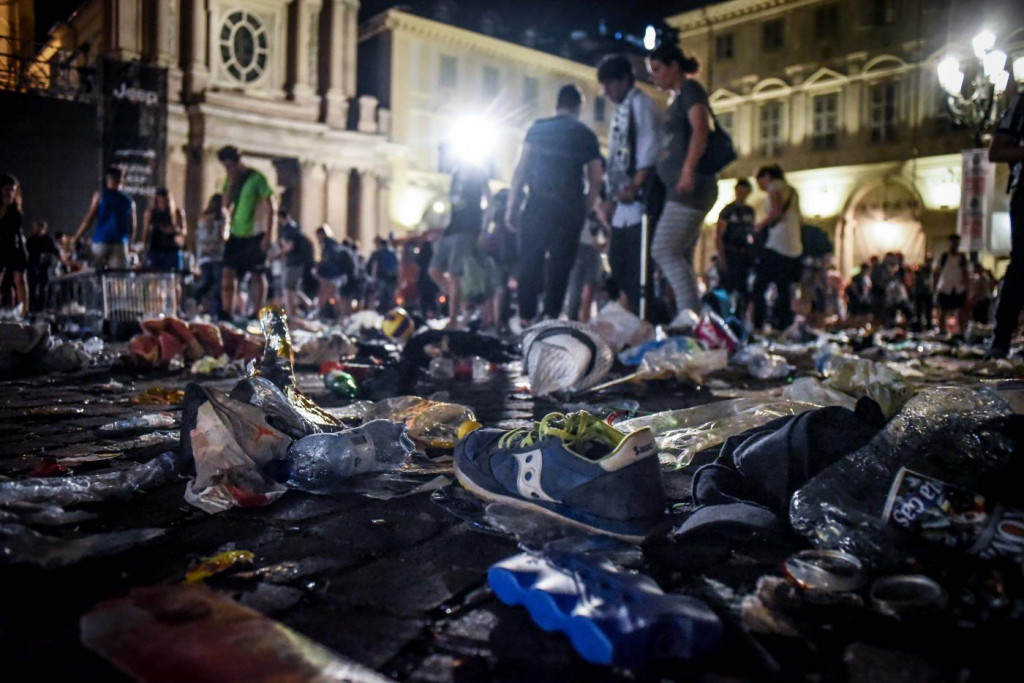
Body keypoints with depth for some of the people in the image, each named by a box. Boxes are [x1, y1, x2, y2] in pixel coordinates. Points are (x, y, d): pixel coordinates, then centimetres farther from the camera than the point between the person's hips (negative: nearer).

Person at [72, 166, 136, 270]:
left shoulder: (100, 196, 4)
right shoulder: (129, 201, 9)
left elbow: (89, 219, 0)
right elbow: (133, 226, 9)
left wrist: (76, 238, 7)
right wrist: (128, 242, 22)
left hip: (101, 241, -1)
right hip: (120, 243, 1)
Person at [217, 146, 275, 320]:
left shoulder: (256, 178, -7)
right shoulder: (231, 179, 11)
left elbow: (270, 206, -9)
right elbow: (226, 204, 6)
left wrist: (269, 234, -13)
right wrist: (230, 184, -7)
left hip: (255, 235, -6)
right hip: (236, 234, 6)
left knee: (257, 275, 1)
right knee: (228, 273, -1)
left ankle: (257, 314, 8)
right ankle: (227, 313, 1)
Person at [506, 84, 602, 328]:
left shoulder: (537, 128, 9)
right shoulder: (587, 136, 11)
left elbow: (521, 168, 1)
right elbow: (595, 180, 7)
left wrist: (512, 205, 1)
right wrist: (585, 210, 16)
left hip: (538, 205, 0)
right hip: (571, 207, 1)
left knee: (530, 264, 4)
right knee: (560, 266, 4)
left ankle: (525, 321, -1)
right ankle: (550, 319, -1)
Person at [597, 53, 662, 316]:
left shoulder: (640, 102, -3)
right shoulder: (622, 109, 24)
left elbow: (649, 150, -14)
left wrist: (633, 187, -20)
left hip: (638, 198, -10)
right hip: (623, 199, 10)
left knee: (636, 265, -11)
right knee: (619, 261, 10)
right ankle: (635, 314, 16)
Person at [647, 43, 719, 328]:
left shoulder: (690, 89, -1)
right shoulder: (676, 98, 26)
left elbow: (700, 130, -17)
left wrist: (688, 169, -30)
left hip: (691, 185, -10)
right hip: (680, 189, 10)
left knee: (664, 250, -18)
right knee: (681, 257, 5)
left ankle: (690, 312, -24)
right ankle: (691, 316, 5)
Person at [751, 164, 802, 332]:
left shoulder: (774, 186, 1)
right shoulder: (791, 190, 24)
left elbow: (776, 212, -15)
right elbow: (800, 220, 20)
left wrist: (760, 226, -3)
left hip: (777, 244, -9)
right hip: (794, 247, 9)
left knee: (758, 288, -9)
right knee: (784, 289, 8)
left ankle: (758, 327, -17)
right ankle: (782, 328, 7)